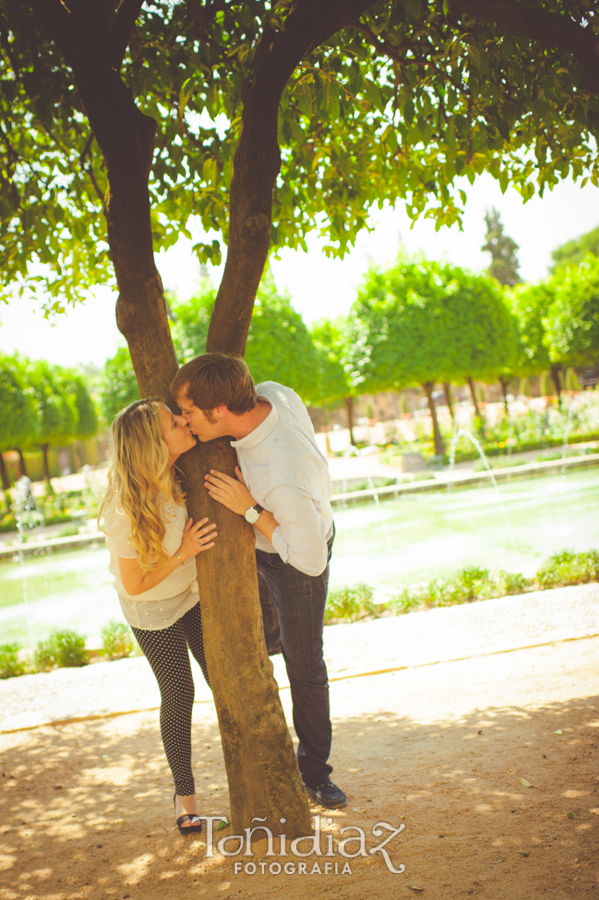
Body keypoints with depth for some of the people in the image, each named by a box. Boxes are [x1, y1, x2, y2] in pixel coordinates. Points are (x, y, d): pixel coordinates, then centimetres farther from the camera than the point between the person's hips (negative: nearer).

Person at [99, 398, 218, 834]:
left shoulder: (179, 472, -20)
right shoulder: (128, 512, -36)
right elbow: (136, 585, -24)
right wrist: (184, 553, -30)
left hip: (195, 592, 5)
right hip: (153, 607, -5)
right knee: (179, 694, 4)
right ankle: (185, 792, 26)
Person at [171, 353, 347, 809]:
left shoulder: (284, 479, -48)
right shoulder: (270, 393, -26)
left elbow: (310, 559, -34)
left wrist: (249, 509, -36)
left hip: (298, 560, -6)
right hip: (256, 537, 6)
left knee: (304, 666, 11)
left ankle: (314, 770, 31)